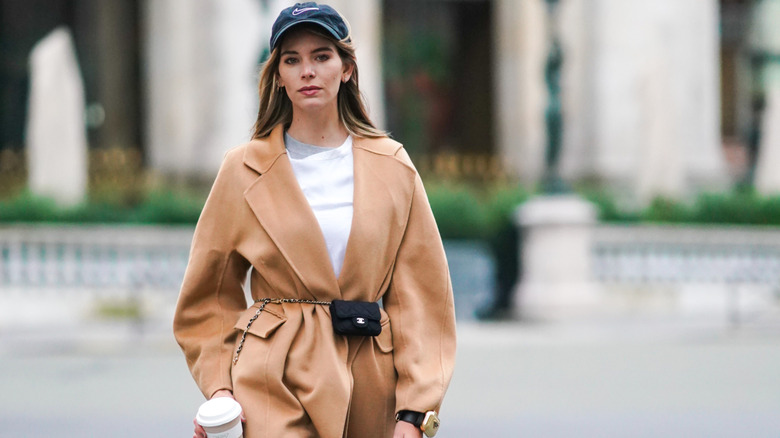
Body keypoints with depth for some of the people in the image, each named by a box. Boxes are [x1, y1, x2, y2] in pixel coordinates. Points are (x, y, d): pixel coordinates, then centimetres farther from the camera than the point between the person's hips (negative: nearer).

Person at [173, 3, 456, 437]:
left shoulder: (393, 168, 7)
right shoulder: (246, 170, 4)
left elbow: (420, 297, 5)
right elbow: (210, 299, 10)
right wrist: (220, 387, -4)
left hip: (370, 391, 2)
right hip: (276, 385, -2)